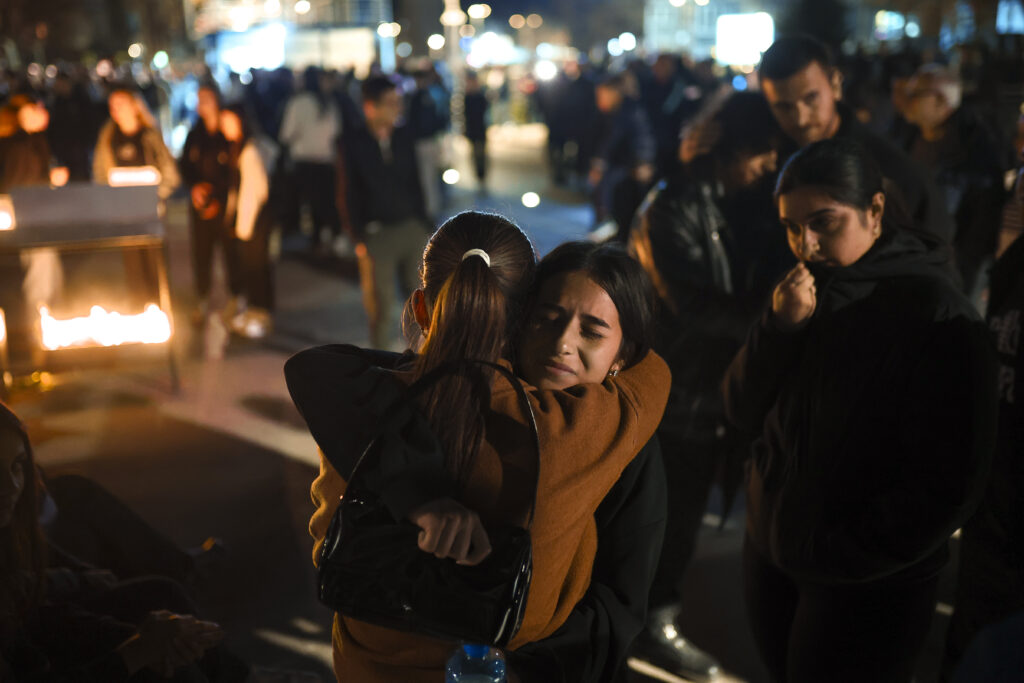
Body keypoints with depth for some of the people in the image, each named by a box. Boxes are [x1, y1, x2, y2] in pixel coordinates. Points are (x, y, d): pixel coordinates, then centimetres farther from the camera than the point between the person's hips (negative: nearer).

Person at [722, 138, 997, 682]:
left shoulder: (935, 314, -17)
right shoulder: (805, 291, 3)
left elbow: (948, 483, -17)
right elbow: (743, 411, -1)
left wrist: (841, 554, -14)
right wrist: (780, 328, -17)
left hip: (867, 589, -6)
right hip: (771, 553, 6)